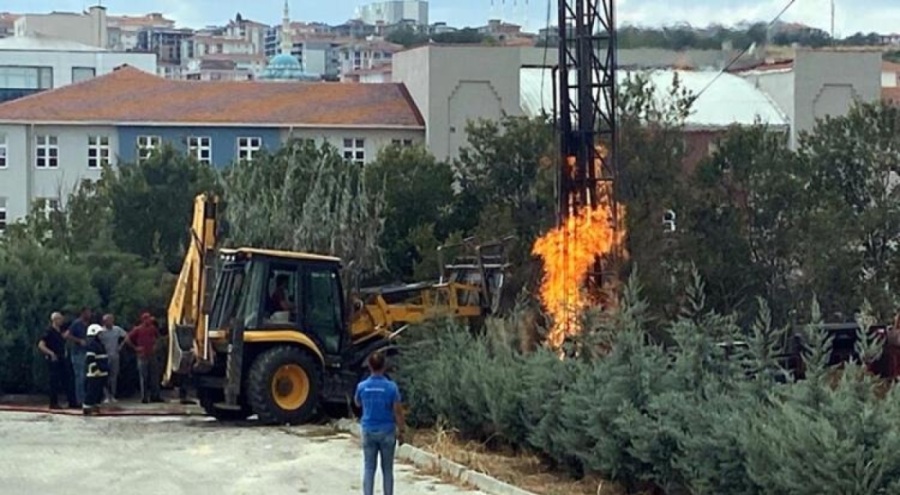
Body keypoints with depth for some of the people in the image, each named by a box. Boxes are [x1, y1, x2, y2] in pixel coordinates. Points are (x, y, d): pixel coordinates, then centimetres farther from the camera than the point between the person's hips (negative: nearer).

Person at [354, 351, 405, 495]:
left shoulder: (362, 386, -6)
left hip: (368, 431, 2)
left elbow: (357, 403, 14)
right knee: (387, 469, 8)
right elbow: (398, 411, -9)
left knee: (368, 468, 6)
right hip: (387, 432, -1)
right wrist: (401, 431, 1)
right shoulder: (391, 386, -13)